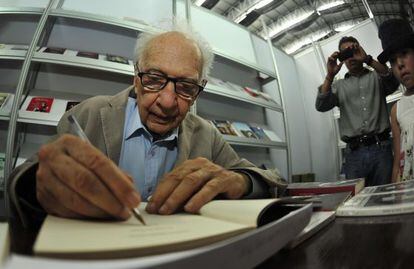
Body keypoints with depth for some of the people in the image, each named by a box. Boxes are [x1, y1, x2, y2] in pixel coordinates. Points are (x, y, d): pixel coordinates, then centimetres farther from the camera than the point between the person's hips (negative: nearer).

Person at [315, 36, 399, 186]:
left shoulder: (376, 77, 16)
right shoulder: (339, 86, 15)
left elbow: (393, 82, -6)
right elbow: (321, 106, -1)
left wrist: (368, 60, -15)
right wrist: (330, 75, -9)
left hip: (381, 148, 0)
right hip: (354, 152, 0)